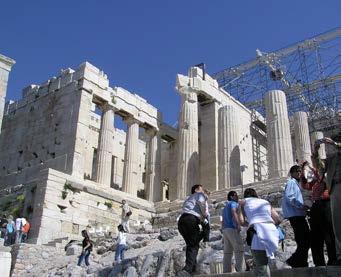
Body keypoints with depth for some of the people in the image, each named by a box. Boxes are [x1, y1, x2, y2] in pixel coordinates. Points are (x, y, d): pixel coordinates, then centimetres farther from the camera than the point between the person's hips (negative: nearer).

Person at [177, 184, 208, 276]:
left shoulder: (188, 199, 39)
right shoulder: (200, 194, 18)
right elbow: (201, 202, -6)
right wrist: (204, 215, 6)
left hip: (181, 220, 7)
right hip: (191, 219, -7)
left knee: (190, 244, 18)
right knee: (194, 245, -7)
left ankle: (193, 267, 11)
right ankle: (187, 269, -23)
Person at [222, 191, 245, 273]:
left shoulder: (225, 207, 28)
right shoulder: (233, 203, 0)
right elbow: (234, 212, -21)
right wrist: (238, 224, -33)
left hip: (226, 230, 9)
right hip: (232, 229, -9)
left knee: (228, 252, 2)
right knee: (239, 250, -14)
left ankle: (226, 272, -4)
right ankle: (241, 271, -24)